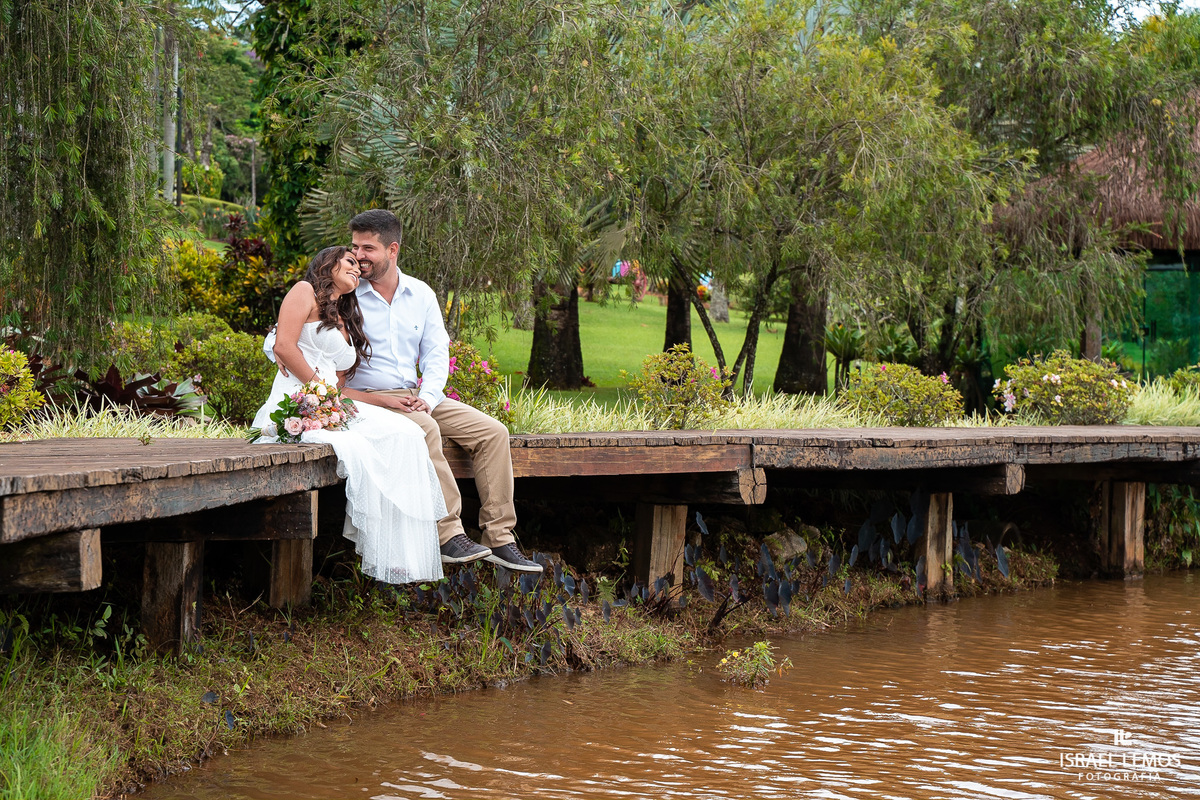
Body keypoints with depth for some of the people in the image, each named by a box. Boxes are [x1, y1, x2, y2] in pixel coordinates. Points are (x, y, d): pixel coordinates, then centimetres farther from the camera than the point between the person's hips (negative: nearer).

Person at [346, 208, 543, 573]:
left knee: (493, 431, -10)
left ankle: (500, 539, -11)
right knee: (425, 430, -35)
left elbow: (436, 353, 8)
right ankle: (449, 536, -34)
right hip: (366, 399, -6)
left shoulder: (421, 294, 11)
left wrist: (426, 398, -10)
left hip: (417, 396, 6)